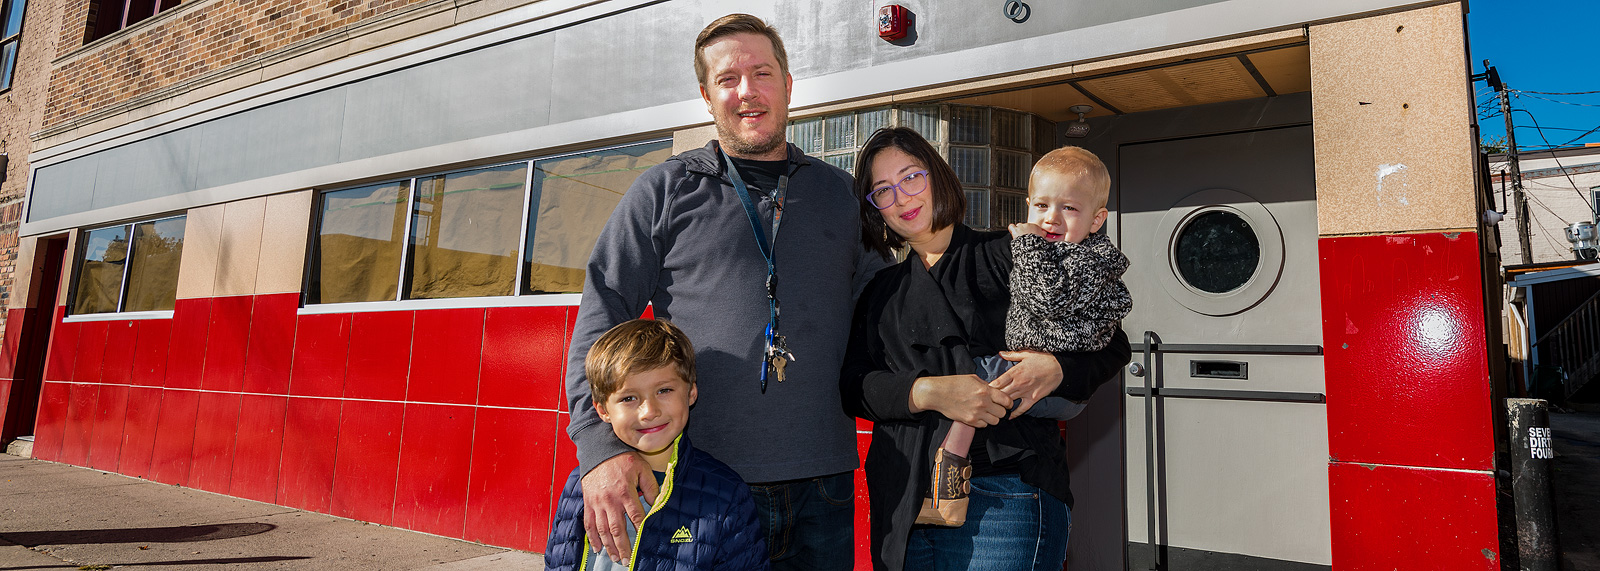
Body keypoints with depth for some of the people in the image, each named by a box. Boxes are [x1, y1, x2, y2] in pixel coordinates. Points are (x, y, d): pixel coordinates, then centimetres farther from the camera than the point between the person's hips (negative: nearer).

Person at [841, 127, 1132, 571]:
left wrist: (1058, 369, -17)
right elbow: (852, 384, 0)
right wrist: (930, 391, -18)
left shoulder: (1007, 255, 4)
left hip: (1003, 496, -3)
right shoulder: (880, 292, 15)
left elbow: (1112, 345, 4)